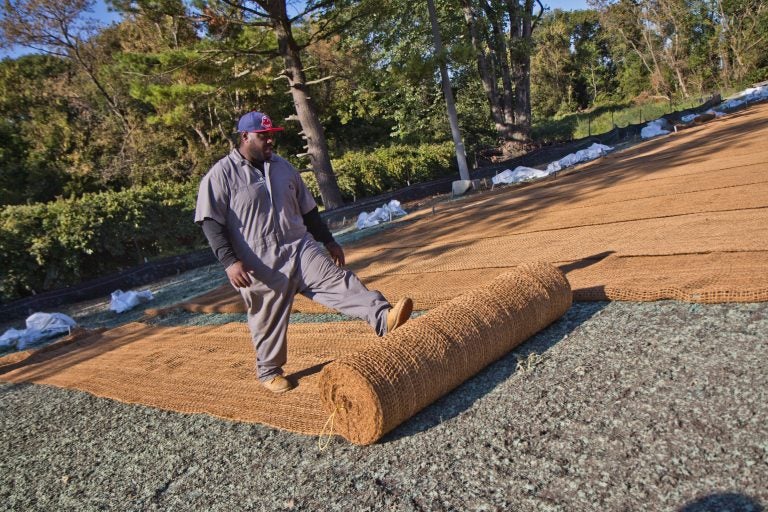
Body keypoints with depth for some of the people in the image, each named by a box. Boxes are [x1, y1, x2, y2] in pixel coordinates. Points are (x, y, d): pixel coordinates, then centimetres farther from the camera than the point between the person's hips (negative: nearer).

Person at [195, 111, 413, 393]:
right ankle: (269, 371, 31)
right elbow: (211, 223, -10)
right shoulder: (221, 175, -5)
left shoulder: (282, 166, 13)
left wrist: (328, 241, 21)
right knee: (268, 321, 9)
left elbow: (307, 209, 20)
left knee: (338, 282, -16)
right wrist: (230, 262, -21)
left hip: (300, 250, 4)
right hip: (261, 266, -4)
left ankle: (384, 318, -29)